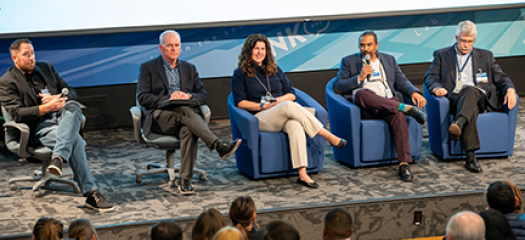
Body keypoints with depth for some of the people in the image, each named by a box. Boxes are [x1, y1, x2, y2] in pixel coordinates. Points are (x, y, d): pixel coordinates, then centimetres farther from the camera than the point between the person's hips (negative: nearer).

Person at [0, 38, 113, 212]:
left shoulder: (46, 68, 22)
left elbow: (71, 92, 21)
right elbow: (16, 113, -9)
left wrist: (56, 99, -3)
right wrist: (46, 108, -21)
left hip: (62, 116, 5)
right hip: (38, 127, -5)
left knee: (73, 107, -34)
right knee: (75, 140, -34)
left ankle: (58, 158, -50)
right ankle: (91, 193, -40)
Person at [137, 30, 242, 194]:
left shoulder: (189, 68, 22)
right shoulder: (148, 68, 11)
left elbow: (203, 96, 15)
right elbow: (142, 97, -1)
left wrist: (188, 96, -9)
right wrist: (168, 99, -15)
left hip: (184, 116, 3)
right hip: (159, 118, -2)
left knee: (188, 130, -36)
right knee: (184, 110, -36)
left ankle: (185, 181, -40)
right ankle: (219, 146, -49)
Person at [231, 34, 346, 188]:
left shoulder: (275, 70, 23)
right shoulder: (240, 74, 10)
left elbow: (292, 94, 18)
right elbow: (240, 102, 0)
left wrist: (280, 100, -4)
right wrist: (263, 106, -12)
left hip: (284, 117, 3)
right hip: (261, 118, -3)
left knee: (295, 126, -35)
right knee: (289, 106, -34)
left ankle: (302, 174, -50)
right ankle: (328, 136, -31)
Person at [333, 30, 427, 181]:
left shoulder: (389, 60, 27)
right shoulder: (349, 61, 19)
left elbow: (401, 81, 17)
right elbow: (338, 87, 9)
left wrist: (414, 92, -5)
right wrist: (360, 77, -5)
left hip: (389, 102, 1)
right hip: (364, 107, -1)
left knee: (398, 116, -35)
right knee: (362, 93, -38)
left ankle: (404, 164, -40)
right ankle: (405, 108, -33)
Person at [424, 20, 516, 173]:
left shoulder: (485, 56, 26)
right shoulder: (441, 55, 23)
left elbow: (500, 77, 20)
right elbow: (430, 76, 12)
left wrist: (510, 89, -4)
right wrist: (437, 87, -13)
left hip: (480, 96, 1)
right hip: (455, 99, -1)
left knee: (471, 91, -39)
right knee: (471, 110, -39)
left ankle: (458, 124, -66)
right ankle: (471, 158, -54)